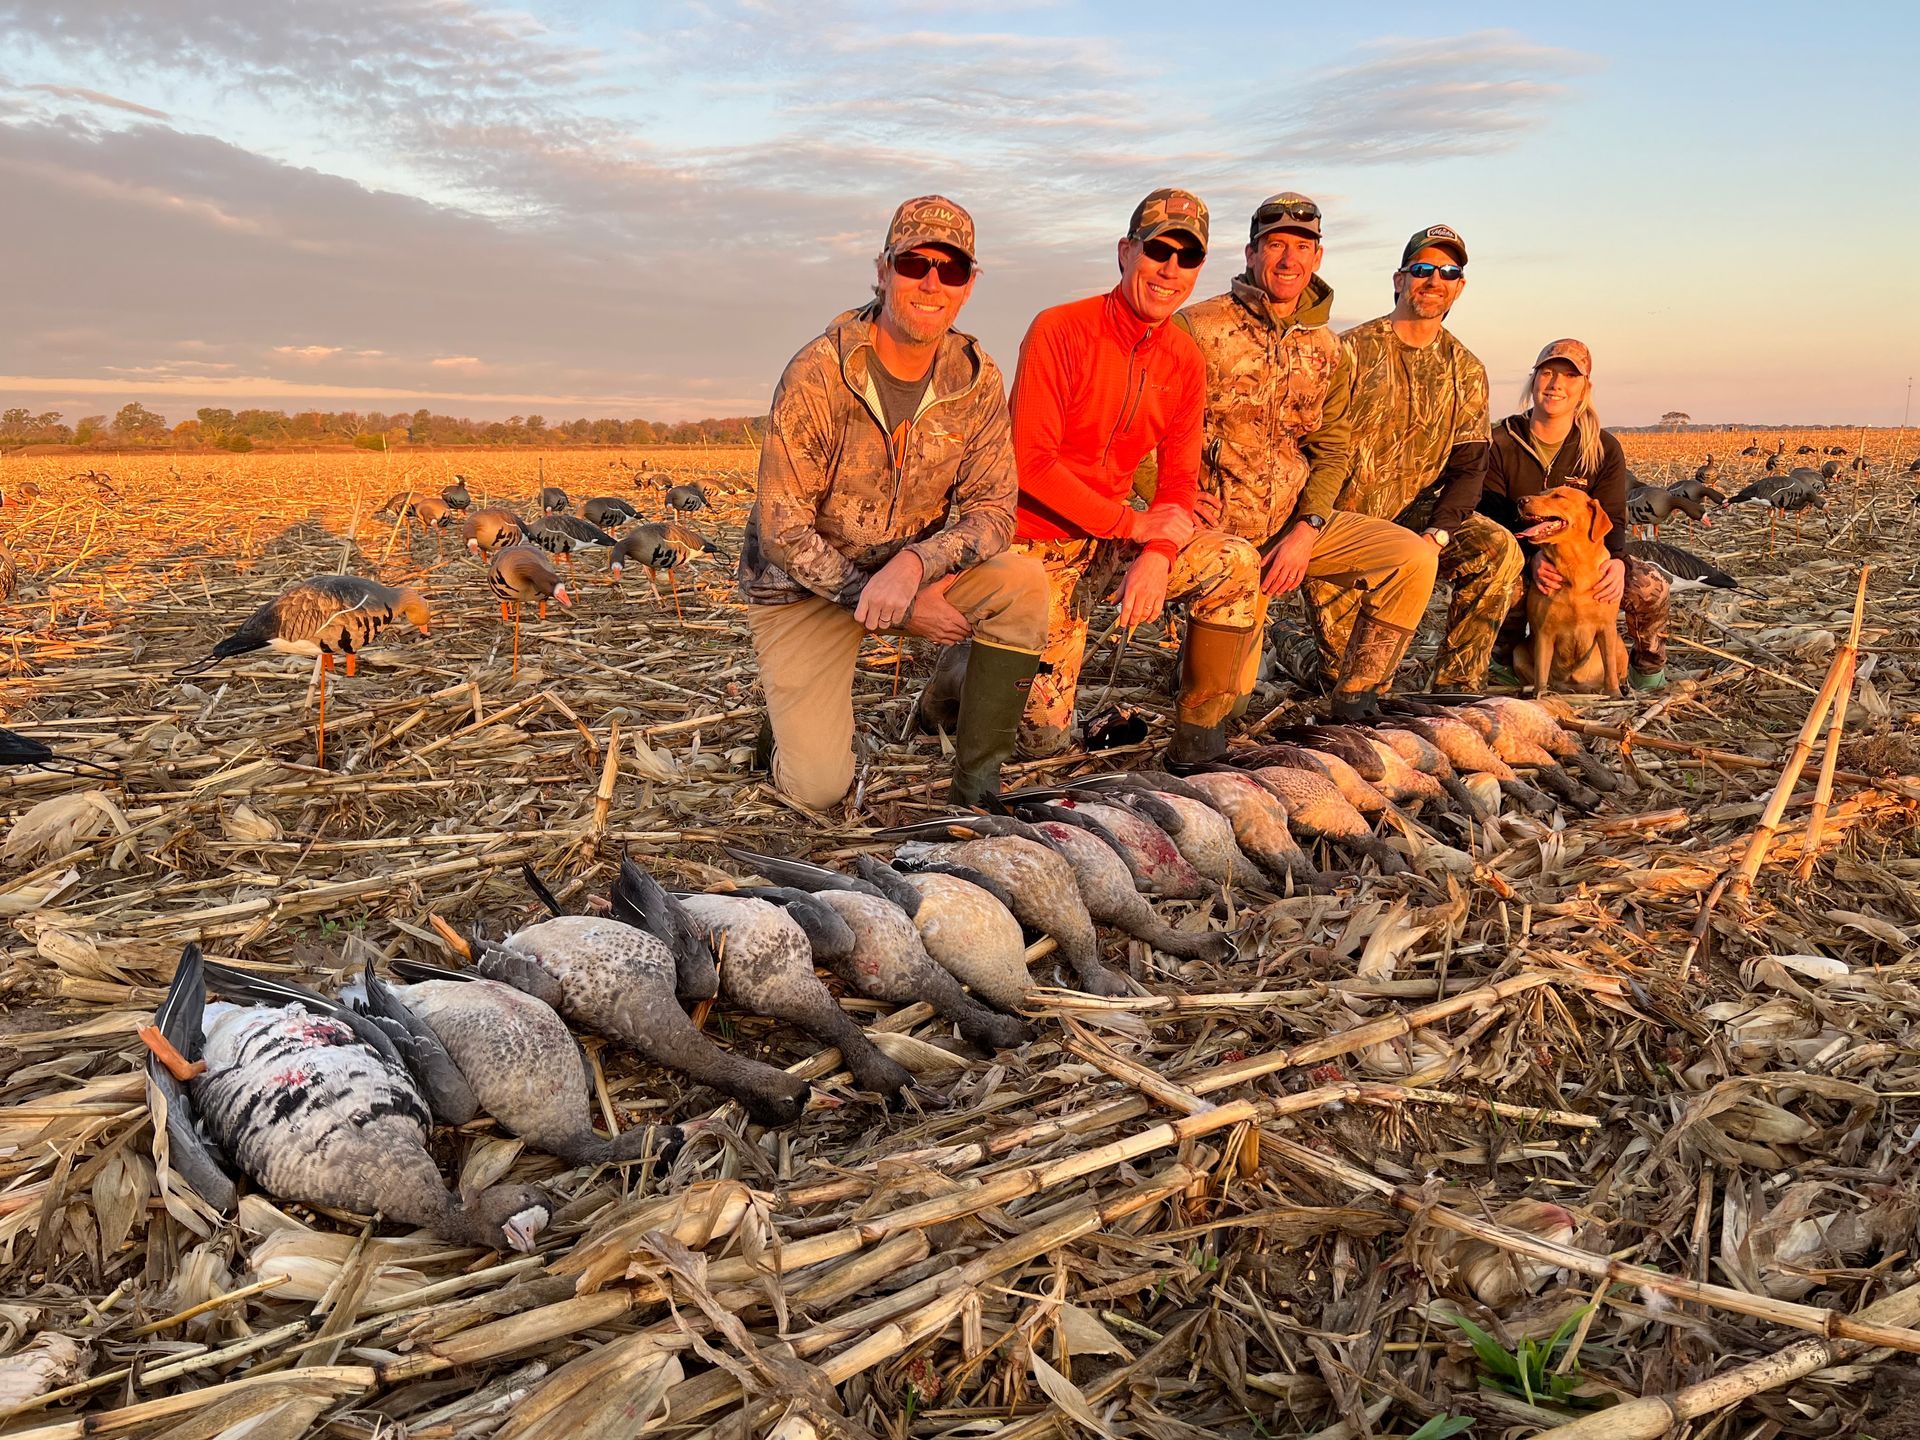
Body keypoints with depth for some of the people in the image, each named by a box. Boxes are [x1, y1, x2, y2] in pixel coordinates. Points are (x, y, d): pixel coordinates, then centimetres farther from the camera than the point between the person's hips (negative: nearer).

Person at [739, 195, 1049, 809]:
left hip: (917, 569, 4)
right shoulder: (817, 375, -21)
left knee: (1024, 582, -25)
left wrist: (915, 564, -31)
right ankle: (791, 717, 23)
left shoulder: (977, 377, -9)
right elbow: (782, 532, -20)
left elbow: (992, 509, -11)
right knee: (820, 788, -16)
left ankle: (978, 782, -10)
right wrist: (901, 605, -21)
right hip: (805, 586, -4)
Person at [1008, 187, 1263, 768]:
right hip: (1042, 544, -5)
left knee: (1238, 563, -17)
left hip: (1119, 538, 5)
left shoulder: (1184, 359, 2)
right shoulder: (1059, 330, -16)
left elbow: (1179, 480, 1)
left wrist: (1158, 554, -21)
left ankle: (1197, 740, -3)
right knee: (1044, 735, -7)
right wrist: (1134, 524, -19)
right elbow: (1030, 463, -22)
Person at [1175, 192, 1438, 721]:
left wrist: (1306, 531, -10)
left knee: (1415, 557, -14)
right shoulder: (1199, 327, -8)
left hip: (1295, 522, 5)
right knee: (1227, 698, -10)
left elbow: (1330, 453, 7)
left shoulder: (1329, 353, 9)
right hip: (1219, 525, -5)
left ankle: (1356, 699, -1)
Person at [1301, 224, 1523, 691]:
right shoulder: (1353, 349, -5)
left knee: (1499, 549, -22)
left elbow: (1468, 468, 3)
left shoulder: (1466, 371, 8)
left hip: (1415, 514, 4)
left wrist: (1436, 534, -15)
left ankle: (1454, 686, -11)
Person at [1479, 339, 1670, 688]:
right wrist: (1532, 557, -35)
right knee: (1505, 588, -39)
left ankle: (1647, 667, 9)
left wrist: (1617, 561, -35)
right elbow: (1490, 520, -14)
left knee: (1653, 588, -24)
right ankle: (1509, 658, -6)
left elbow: (1612, 520, -9)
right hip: (1519, 561, -2)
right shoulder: (1501, 443, -8)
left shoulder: (1605, 449, -2)